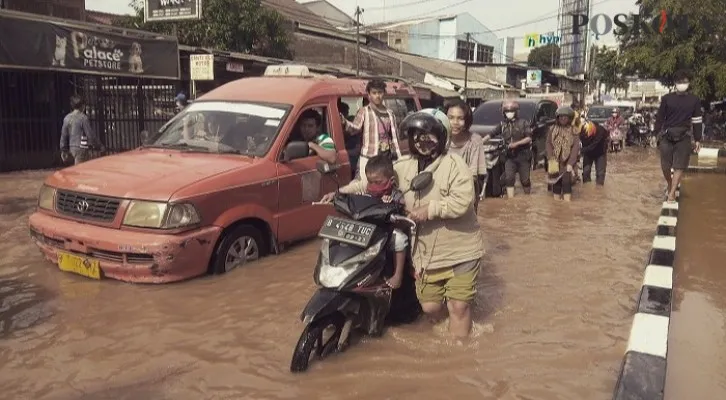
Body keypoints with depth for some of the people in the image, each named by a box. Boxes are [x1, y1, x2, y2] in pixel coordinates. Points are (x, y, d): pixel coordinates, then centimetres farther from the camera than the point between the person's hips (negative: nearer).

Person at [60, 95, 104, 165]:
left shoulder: (67, 118, 8)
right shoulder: (83, 118, -14)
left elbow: (63, 135, 10)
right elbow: (90, 134, -14)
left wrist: (63, 151, 16)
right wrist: (100, 146, -6)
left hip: (72, 147, 8)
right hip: (81, 148, -8)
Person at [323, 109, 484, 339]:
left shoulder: (455, 165, -12)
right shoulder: (403, 167, 5)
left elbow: (461, 202, -23)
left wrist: (429, 210, -24)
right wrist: (341, 192, 2)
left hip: (461, 251, -5)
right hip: (427, 253, 5)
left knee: (458, 307, -1)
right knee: (430, 307, 13)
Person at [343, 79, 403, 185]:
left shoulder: (389, 113, 13)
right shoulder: (364, 111, -2)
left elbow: (394, 137, 18)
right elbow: (356, 128, -18)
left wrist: (399, 158, 15)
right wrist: (345, 123, -39)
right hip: (369, 159, -5)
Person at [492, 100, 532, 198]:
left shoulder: (523, 123, -2)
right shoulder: (502, 125, 8)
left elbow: (529, 138, -8)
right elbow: (491, 134, 10)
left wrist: (516, 143, -20)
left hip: (523, 155, -2)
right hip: (510, 157, 2)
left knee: (525, 179, 5)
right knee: (509, 178, -11)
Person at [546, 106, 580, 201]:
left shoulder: (574, 131, 1)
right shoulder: (552, 129, 6)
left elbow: (575, 148, -6)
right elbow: (549, 145, 2)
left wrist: (570, 163, -16)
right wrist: (551, 160, -9)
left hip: (568, 162, -2)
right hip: (555, 161, 2)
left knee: (567, 182, -11)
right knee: (556, 182, 4)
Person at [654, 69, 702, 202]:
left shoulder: (694, 100, 2)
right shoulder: (667, 98, 0)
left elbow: (697, 121, 5)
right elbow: (660, 117, 5)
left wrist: (697, 140, 4)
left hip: (684, 137, 0)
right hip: (667, 135, 0)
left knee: (679, 166, -6)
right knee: (665, 165, 4)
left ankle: (672, 193, -7)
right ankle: (670, 185, 30)